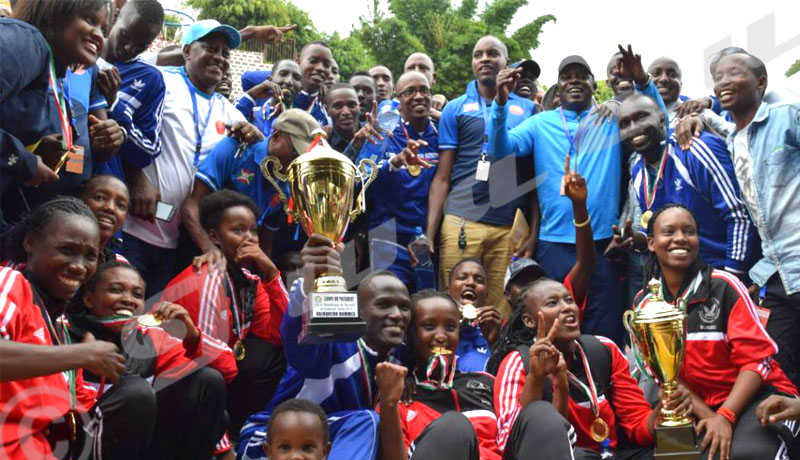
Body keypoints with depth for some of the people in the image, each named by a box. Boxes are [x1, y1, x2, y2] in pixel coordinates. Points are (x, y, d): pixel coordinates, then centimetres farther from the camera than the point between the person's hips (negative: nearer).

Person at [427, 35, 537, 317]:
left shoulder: (528, 110, 12)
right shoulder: (455, 109, 10)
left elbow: (536, 176, 12)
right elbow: (442, 178, 7)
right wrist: (429, 234, -1)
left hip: (512, 227, 1)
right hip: (462, 223, -1)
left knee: (504, 311, 2)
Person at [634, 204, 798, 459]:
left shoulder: (725, 286, -11)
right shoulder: (644, 304, 0)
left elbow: (757, 359, -11)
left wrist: (725, 416, -22)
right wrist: (706, 415, -12)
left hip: (760, 394, -2)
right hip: (700, 404, 3)